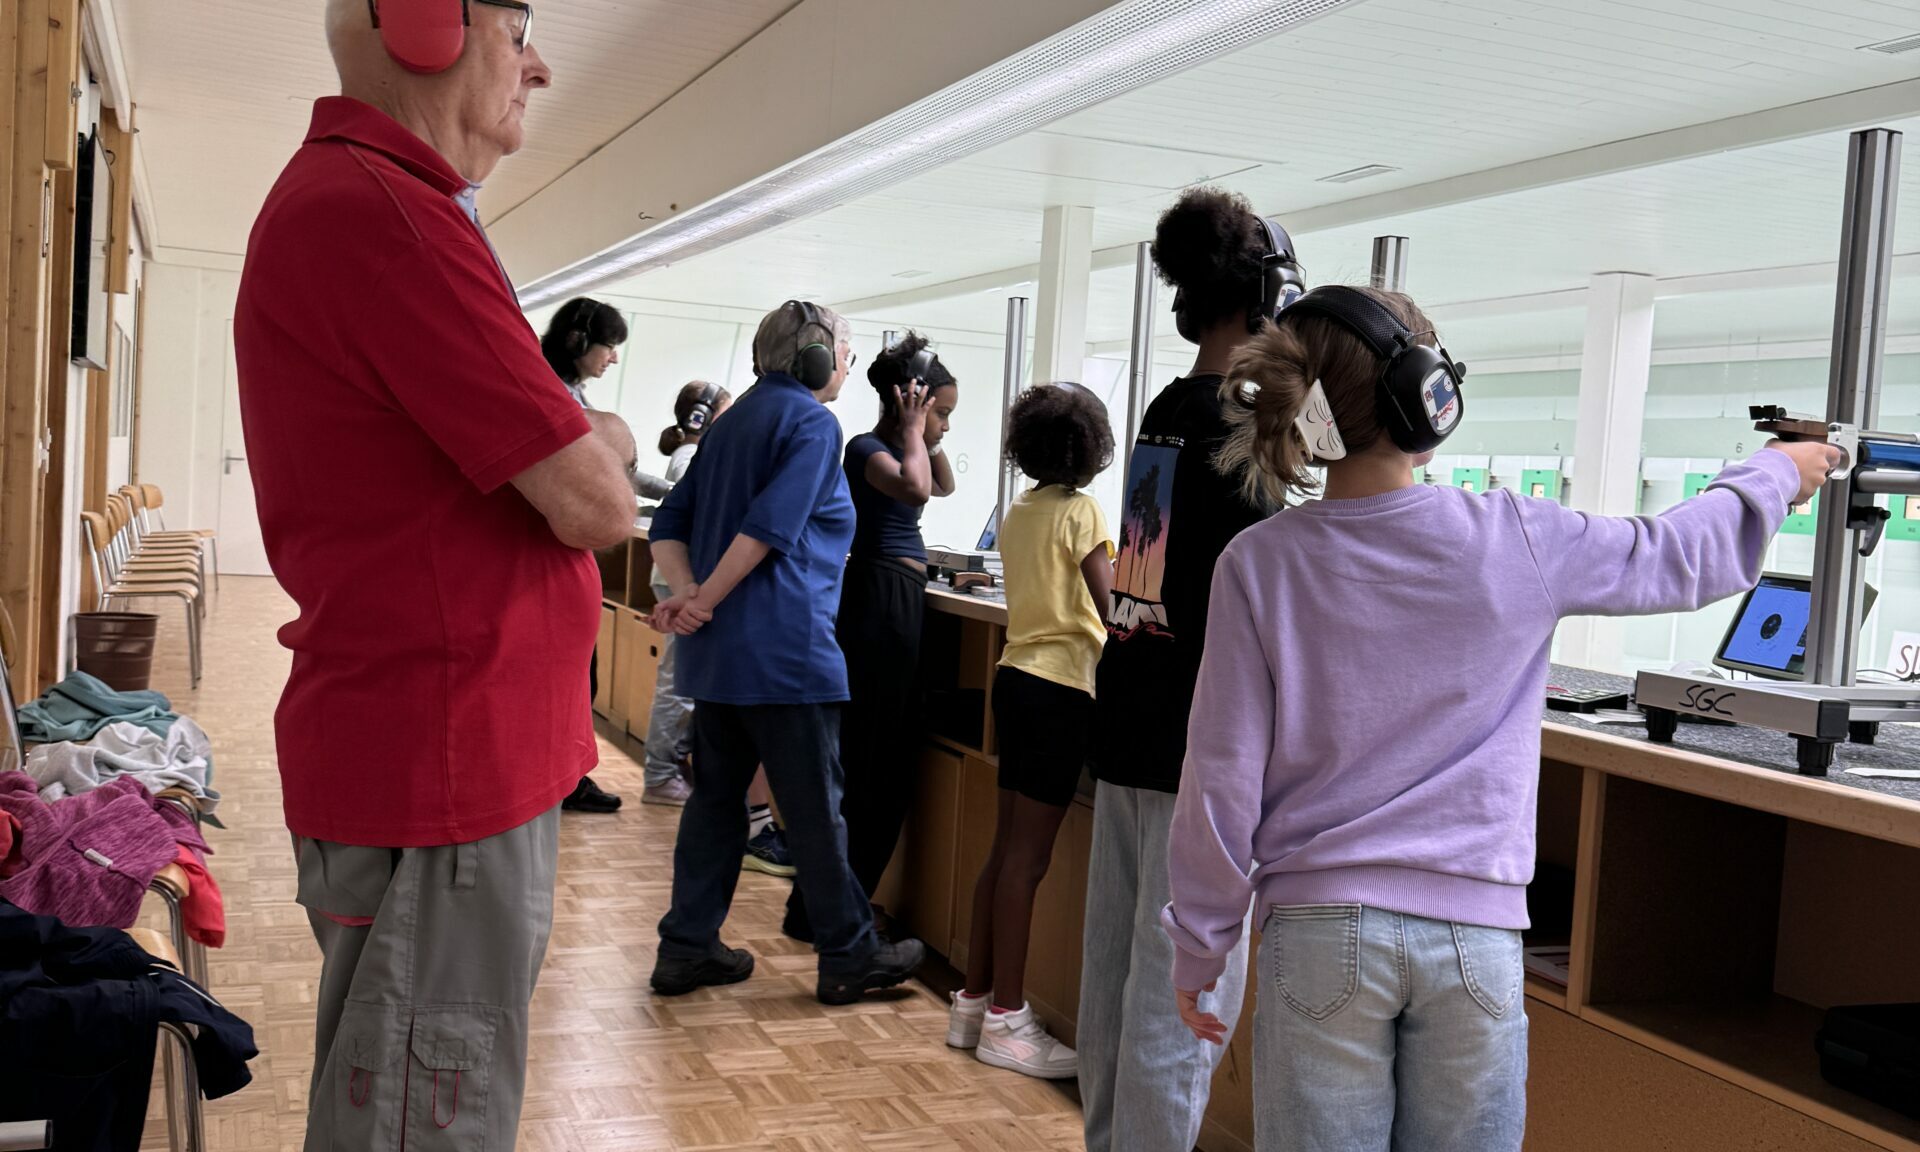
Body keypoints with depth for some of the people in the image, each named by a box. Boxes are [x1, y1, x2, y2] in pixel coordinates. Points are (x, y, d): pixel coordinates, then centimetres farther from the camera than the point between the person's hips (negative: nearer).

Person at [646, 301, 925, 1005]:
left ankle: (686, 947, 17)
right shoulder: (812, 422, -8)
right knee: (815, 805, 1)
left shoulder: (734, 420, 18)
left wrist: (686, 592, -3)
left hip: (718, 653, 9)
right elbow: (770, 525, -21)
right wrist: (706, 602, -15)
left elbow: (669, 526, 13)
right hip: (782, 646, -8)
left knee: (717, 795, 13)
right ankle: (848, 956, 11)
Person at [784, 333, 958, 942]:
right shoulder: (868, 450, -11)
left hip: (901, 604, 10)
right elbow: (915, 487, -30)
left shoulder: (897, 449, 16)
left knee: (889, 763, 14)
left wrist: (929, 438, 17)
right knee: (864, 765, -6)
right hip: (880, 601, -10)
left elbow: (943, 484, 32)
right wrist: (914, 431, -13)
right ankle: (818, 911, 1)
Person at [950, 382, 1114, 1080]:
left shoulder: (1018, 513, 13)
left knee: (1006, 849, 12)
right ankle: (1006, 1019, 1)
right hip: (1061, 687, -8)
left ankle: (975, 1000, 18)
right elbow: (1110, 605, -12)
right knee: (1028, 857, -4)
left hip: (1017, 674, 8)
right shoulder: (1080, 511, -9)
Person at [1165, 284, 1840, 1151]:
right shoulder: (1517, 543, -7)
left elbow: (1223, 781, -5)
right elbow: (1684, 558, 11)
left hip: (1320, 928, 0)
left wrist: (1199, 947, 6)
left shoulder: (1258, 565, -8)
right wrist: (1775, 475, 32)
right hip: (1473, 930, 0)